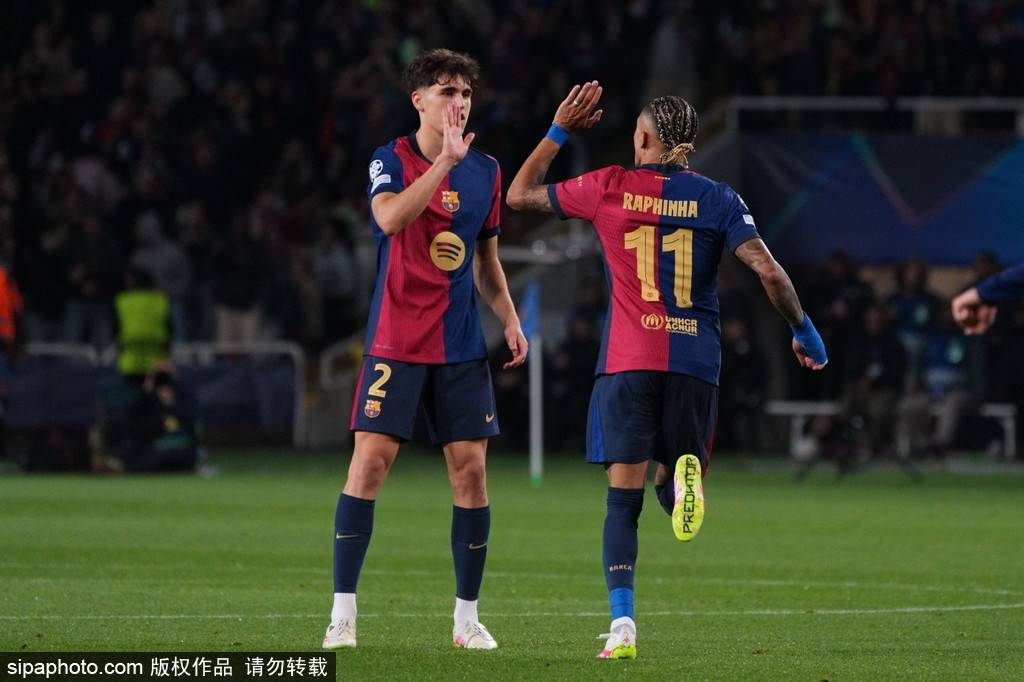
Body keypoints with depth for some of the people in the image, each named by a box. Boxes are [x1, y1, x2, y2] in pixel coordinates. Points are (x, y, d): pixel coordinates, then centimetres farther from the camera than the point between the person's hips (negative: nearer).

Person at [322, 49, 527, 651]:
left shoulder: (486, 170, 10)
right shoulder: (391, 160, -4)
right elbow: (390, 217, -25)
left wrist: (510, 319, 7)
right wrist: (446, 160, -27)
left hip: (462, 346, 4)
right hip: (396, 342, -4)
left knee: (471, 467, 0)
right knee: (370, 461, -10)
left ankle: (468, 617, 9)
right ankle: (343, 613, -4)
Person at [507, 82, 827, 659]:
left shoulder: (609, 187, 3)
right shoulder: (716, 198, 4)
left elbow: (521, 194, 15)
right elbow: (769, 271, -6)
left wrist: (559, 132, 23)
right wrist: (803, 329, 7)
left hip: (628, 361, -1)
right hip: (695, 359, 1)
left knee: (625, 494, -1)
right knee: (673, 486, 15)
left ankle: (623, 623, -14)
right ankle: (684, 477, -24)